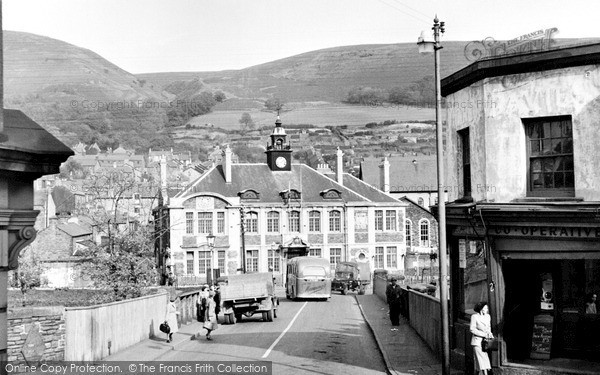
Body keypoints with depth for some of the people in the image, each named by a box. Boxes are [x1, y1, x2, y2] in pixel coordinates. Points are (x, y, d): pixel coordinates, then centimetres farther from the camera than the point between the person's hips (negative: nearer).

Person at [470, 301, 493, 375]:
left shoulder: (488, 316, 8)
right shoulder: (474, 316, -9)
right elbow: (472, 329, -11)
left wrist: (490, 333, 2)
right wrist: (484, 334, -16)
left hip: (486, 341, 5)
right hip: (477, 341, -5)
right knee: (482, 359, -12)